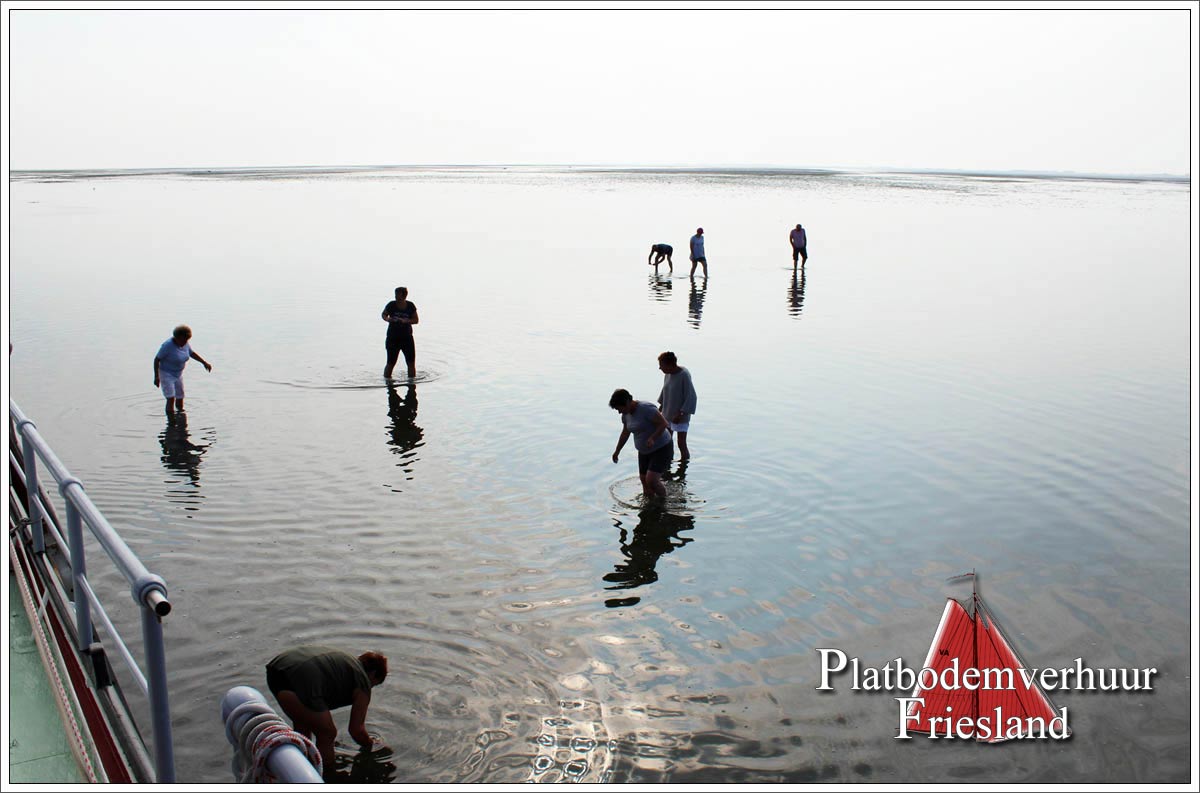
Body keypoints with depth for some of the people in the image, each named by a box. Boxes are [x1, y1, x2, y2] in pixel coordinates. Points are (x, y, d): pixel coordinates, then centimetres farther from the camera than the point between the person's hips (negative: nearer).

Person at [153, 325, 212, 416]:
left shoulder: (185, 344, -6)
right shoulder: (168, 345, -25)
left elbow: (192, 353, 13)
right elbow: (156, 359, -20)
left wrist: (205, 362, 8)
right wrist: (156, 377, -23)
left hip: (178, 374, 6)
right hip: (166, 374, -6)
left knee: (180, 398, 13)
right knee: (171, 399, -16)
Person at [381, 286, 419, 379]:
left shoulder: (410, 306, -3)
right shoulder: (391, 305, -6)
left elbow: (416, 320, 2)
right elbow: (384, 315, 10)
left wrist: (406, 321, -16)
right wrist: (388, 319, -13)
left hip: (407, 338, 2)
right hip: (393, 338, -2)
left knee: (411, 363, 1)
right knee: (391, 363, -2)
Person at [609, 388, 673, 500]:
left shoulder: (646, 408, -25)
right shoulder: (626, 414, 1)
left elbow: (664, 423, -23)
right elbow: (625, 433, 16)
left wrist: (652, 438, -35)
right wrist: (617, 451, 23)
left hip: (662, 449, -8)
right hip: (645, 452, 8)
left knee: (651, 481, -17)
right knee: (645, 482, 6)